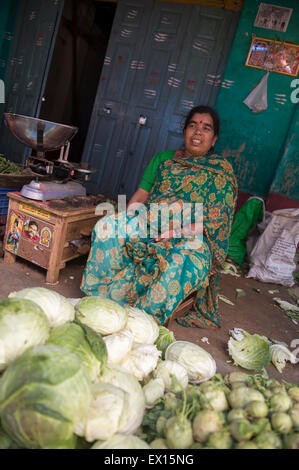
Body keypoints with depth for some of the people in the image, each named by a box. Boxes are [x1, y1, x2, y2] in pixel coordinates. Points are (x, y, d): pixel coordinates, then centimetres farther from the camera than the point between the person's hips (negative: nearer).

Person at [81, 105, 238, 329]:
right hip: (150, 224, 4)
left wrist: (183, 229, -20)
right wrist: (130, 217, -9)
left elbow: (216, 219, -4)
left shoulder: (222, 170, 6)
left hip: (193, 237, -3)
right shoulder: (163, 158, 18)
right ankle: (100, 298, -15)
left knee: (182, 263, -38)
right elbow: (140, 195, 14)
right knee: (108, 226, -23)